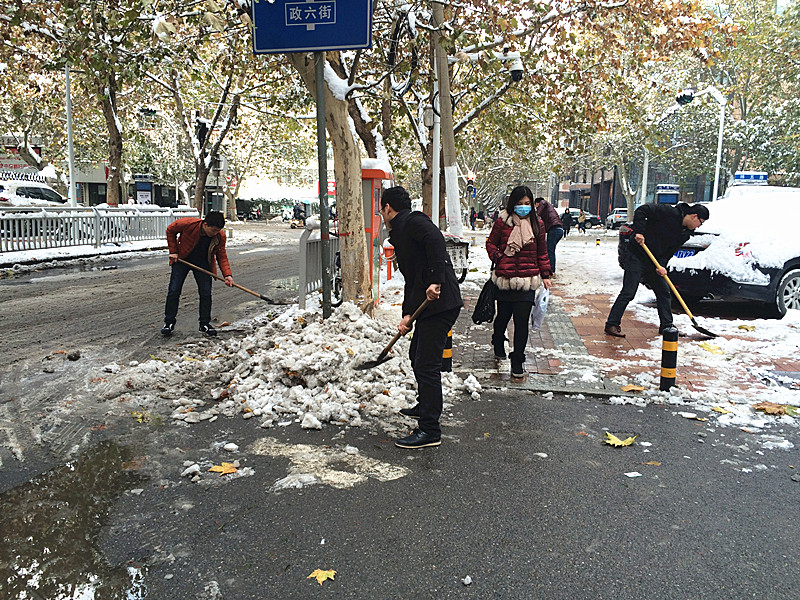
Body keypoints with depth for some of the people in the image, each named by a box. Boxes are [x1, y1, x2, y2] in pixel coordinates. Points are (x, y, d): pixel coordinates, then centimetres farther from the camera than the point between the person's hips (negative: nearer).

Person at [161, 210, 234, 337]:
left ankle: (205, 324, 11)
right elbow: (170, 230, -8)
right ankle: (169, 322, 12)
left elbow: (222, 257, -10)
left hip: (203, 264, 1)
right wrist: (173, 251, -10)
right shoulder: (188, 223, -28)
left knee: (206, 293, -3)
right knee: (173, 291, -1)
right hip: (182, 260, -1)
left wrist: (227, 275, -24)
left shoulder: (220, 236, -19)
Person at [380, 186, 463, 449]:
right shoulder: (400, 234, 23)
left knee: (427, 363, -8)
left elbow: (435, 239, -28)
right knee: (416, 356, 23)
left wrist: (436, 281, -32)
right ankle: (425, 406, 43)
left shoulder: (413, 221, -7)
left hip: (440, 302, -11)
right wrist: (407, 314, 11)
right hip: (426, 305, 11)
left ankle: (430, 430, -1)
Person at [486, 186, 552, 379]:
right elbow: (490, 243, 10)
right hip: (505, 279, 0)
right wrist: (498, 258, -7)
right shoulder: (502, 222, 0)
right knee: (503, 315, 14)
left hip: (527, 280, 1)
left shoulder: (537, 223, 7)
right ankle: (498, 346, 45)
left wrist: (545, 275, 12)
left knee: (522, 321, -5)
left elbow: (542, 252, 13)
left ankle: (517, 363, 7)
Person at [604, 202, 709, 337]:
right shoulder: (669, 213, -16)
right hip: (637, 257, -8)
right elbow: (642, 210, -18)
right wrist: (639, 231, -26)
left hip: (653, 262, 8)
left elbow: (670, 251, 4)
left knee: (663, 292, 11)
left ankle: (666, 326, 22)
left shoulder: (685, 233, 8)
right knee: (628, 293, -10)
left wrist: (661, 265, -13)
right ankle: (611, 325, -3)